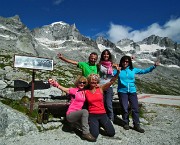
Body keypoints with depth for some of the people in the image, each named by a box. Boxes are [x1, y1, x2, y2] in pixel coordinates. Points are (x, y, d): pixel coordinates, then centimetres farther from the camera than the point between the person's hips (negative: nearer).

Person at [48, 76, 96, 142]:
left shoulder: (84, 91, 8)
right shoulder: (74, 90, -8)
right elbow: (63, 88, -22)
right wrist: (55, 84, -37)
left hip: (78, 114, 6)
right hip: (70, 114, -6)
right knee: (85, 111, -30)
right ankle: (86, 133, -23)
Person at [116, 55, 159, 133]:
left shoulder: (133, 70, 6)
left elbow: (144, 71, 11)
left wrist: (153, 66, 6)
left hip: (132, 92, 2)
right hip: (122, 92, -2)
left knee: (135, 108, 3)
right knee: (125, 109, 3)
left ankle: (136, 125, 16)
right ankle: (126, 123, 23)